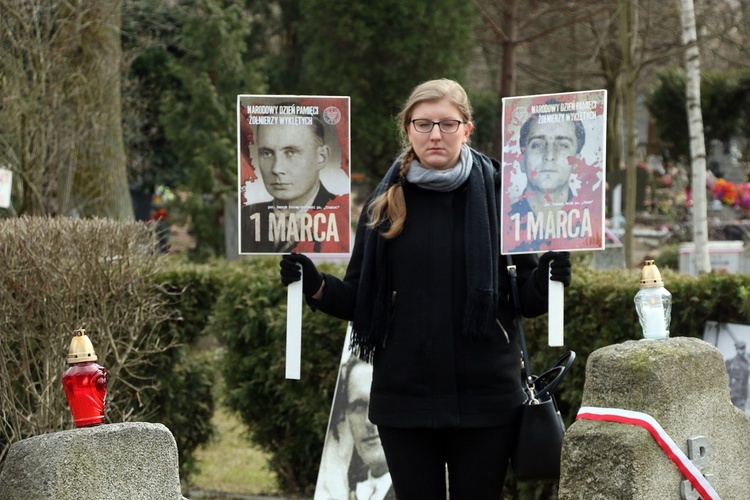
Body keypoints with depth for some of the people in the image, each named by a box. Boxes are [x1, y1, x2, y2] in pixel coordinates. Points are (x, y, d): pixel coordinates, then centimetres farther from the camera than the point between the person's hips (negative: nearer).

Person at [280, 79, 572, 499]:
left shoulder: (498, 195, 0)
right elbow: (359, 300, 8)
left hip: (484, 396, -1)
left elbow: (528, 301, 2)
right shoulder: (386, 202, 5)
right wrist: (316, 286, -10)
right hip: (405, 396, 2)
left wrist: (547, 280, -19)